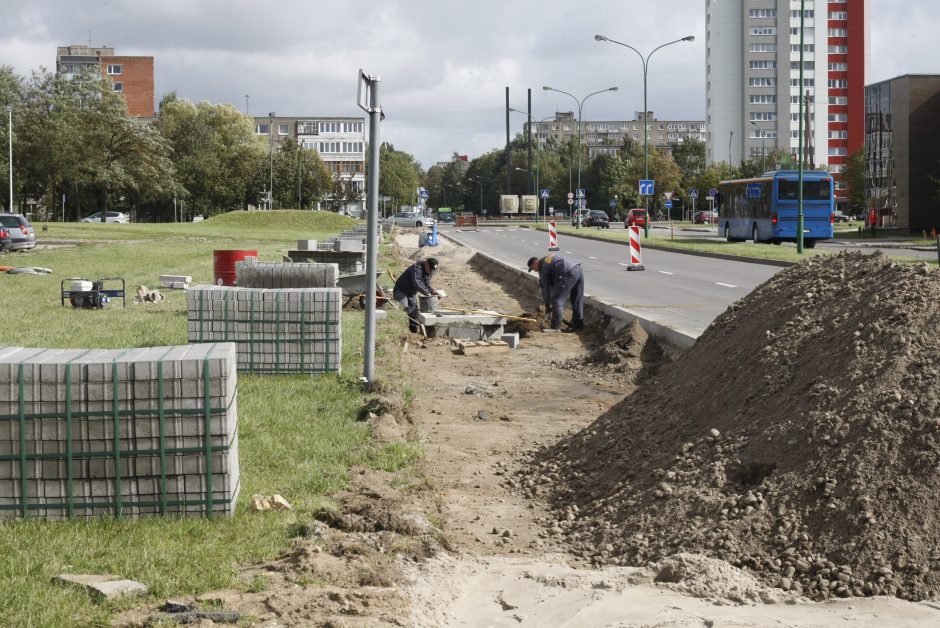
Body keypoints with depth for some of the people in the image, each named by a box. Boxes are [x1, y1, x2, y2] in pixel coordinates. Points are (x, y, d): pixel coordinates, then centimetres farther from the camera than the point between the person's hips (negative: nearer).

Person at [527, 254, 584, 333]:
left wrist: (547, 305, 15)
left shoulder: (542, 267, 4)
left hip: (569, 273, -9)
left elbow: (545, 288, 6)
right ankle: (578, 324, 24)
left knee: (557, 300, -3)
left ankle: (555, 326, -5)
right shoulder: (548, 259, 30)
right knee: (577, 301, 17)